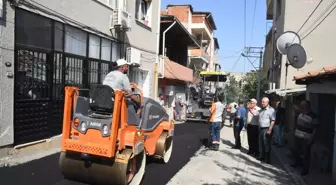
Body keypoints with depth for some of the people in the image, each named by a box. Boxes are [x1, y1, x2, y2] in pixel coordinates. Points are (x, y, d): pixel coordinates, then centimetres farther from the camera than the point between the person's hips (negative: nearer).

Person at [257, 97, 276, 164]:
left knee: (267, 145, -2)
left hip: (267, 129, -8)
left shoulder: (271, 110, -10)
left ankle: (267, 159, 6)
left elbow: (273, 121, -16)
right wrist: (259, 128, 14)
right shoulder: (261, 110, 15)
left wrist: (270, 130, -21)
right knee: (261, 144, 13)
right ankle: (261, 156, 25)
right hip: (261, 128, 8)